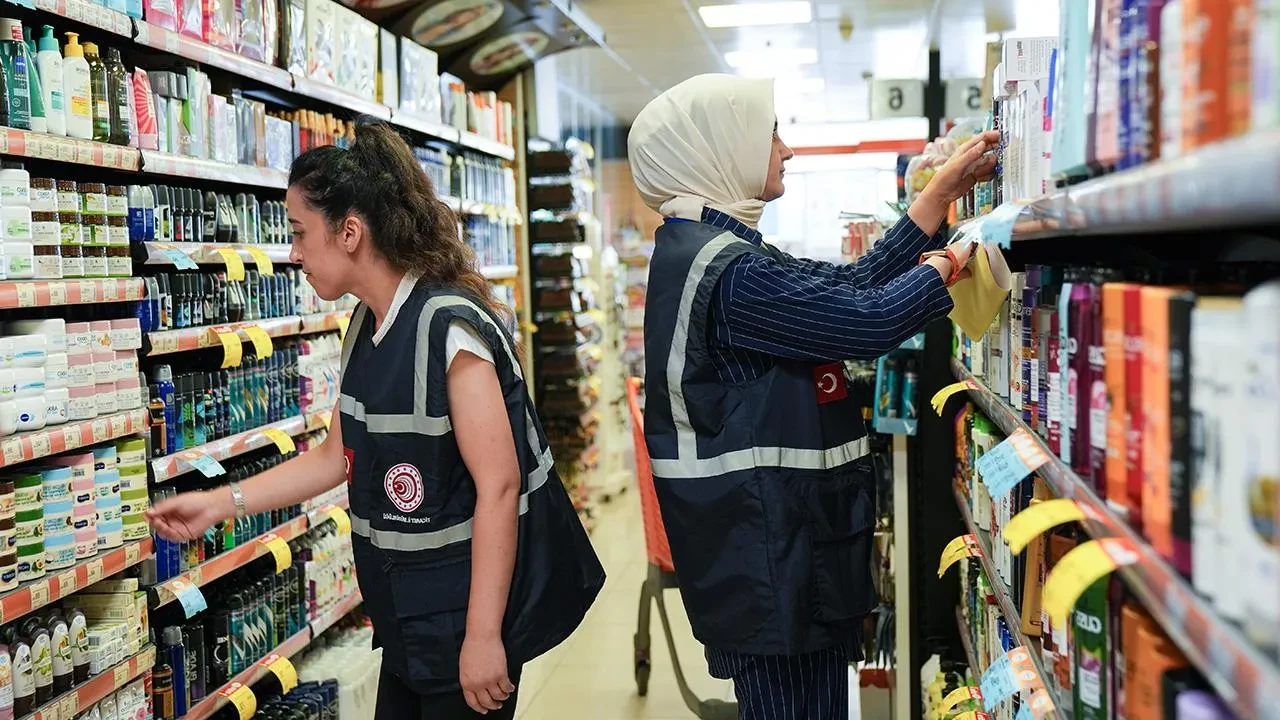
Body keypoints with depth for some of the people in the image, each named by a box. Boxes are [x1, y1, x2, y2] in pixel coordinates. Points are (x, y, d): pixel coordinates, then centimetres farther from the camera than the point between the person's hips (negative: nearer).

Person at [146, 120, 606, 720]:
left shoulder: (448, 327, -22)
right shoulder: (366, 327, 5)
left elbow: (498, 485, -23)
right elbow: (338, 456, 13)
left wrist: (483, 635, -22)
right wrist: (220, 502, 9)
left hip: (472, 597, -8)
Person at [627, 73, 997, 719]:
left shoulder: (705, 251, 12)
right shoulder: (729, 273, -21)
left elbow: (851, 285, 13)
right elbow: (870, 320, -22)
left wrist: (945, 188, 13)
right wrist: (944, 267, -2)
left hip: (781, 534, 10)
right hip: (769, 548, -10)